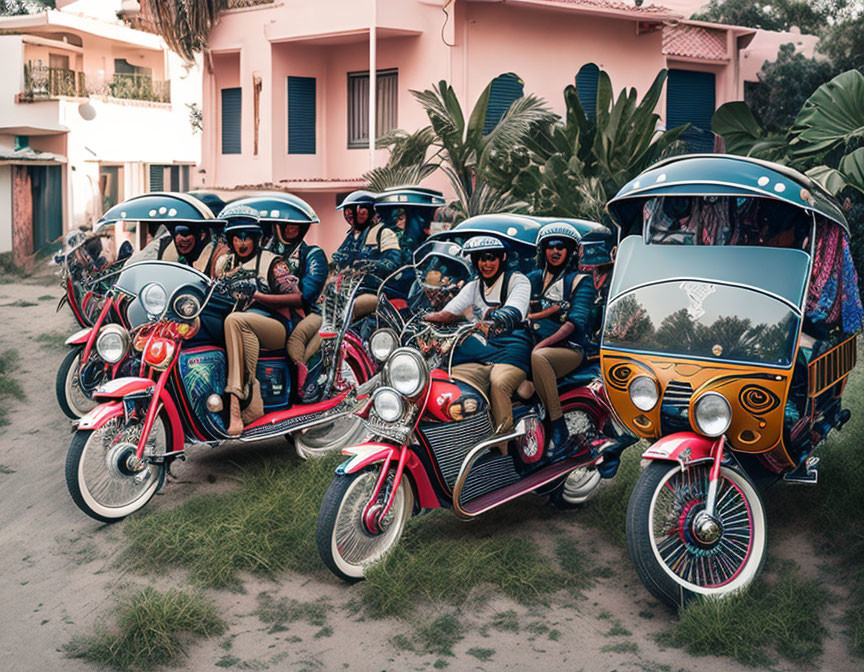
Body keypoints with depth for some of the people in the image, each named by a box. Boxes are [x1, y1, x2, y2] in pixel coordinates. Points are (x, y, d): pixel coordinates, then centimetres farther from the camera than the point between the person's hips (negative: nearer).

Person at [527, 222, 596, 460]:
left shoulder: (581, 281, 6)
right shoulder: (533, 278, 21)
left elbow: (575, 322, -8)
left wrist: (543, 343, -22)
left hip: (569, 349, -4)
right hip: (537, 345, 5)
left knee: (538, 357, -37)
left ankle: (560, 431, -35)